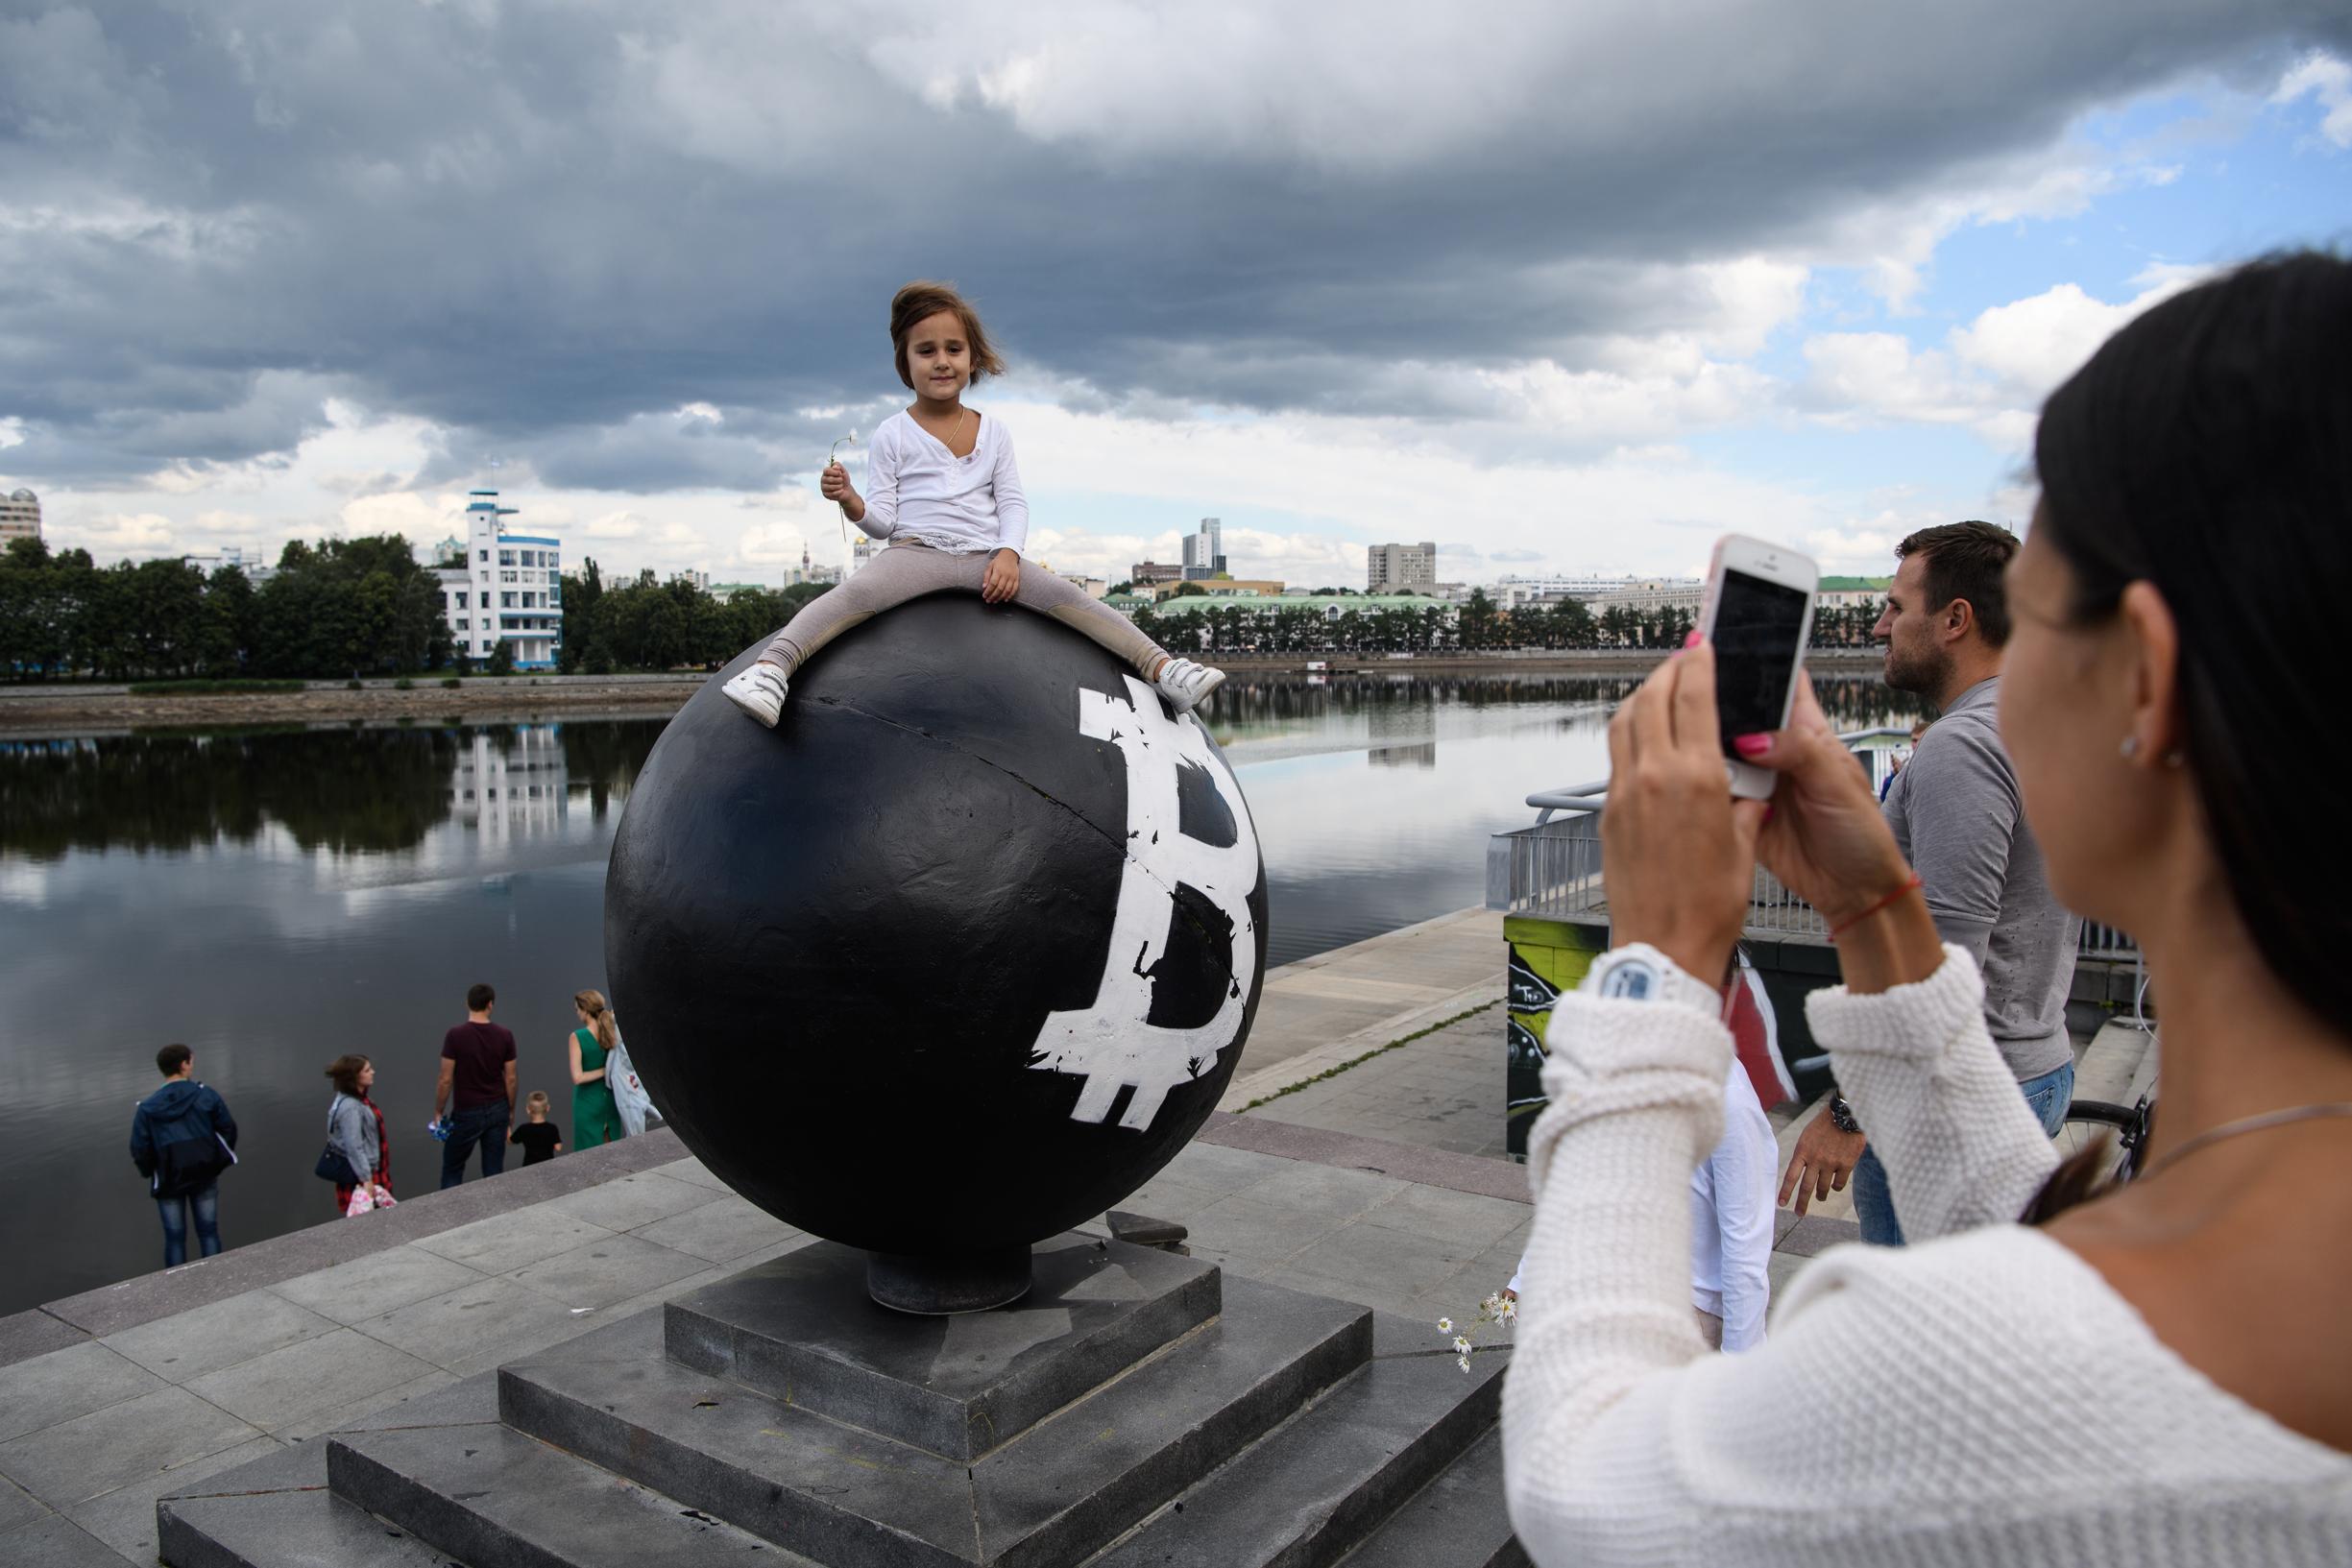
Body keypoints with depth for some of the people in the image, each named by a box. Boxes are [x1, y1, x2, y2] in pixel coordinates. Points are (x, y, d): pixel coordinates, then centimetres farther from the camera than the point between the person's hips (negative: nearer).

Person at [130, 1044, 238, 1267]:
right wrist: (222, 1158, 12)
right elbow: (228, 1129, -5)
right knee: (208, 1232, 10)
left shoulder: (148, 1108, -8)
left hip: (168, 1179, 0)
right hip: (205, 1175, 0)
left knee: (175, 1237, 10)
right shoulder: (206, 1096, -9)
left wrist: (150, 1173, 12)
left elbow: (140, 1149, -7)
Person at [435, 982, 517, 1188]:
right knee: (494, 1170, 9)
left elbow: (446, 1079, -11)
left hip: (467, 1112, -2)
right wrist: (511, 1111, 11)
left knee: (452, 1169, 14)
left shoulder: (456, 1034, -14)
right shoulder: (505, 1035, -6)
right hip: (497, 1110, 2)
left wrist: (438, 1112, 1)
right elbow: (510, 1078, -1)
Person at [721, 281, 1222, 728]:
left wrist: (1008, 553, -11)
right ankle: (771, 667, -48)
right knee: (856, 592, -33)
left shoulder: (993, 431, 15)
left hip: (985, 557, 3)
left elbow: (1013, 503, 8)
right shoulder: (891, 436, 6)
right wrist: (852, 503, -21)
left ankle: (1160, 666, -21)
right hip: (916, 551, -3)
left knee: (1063, 596, -17)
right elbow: (884, 519, 1)